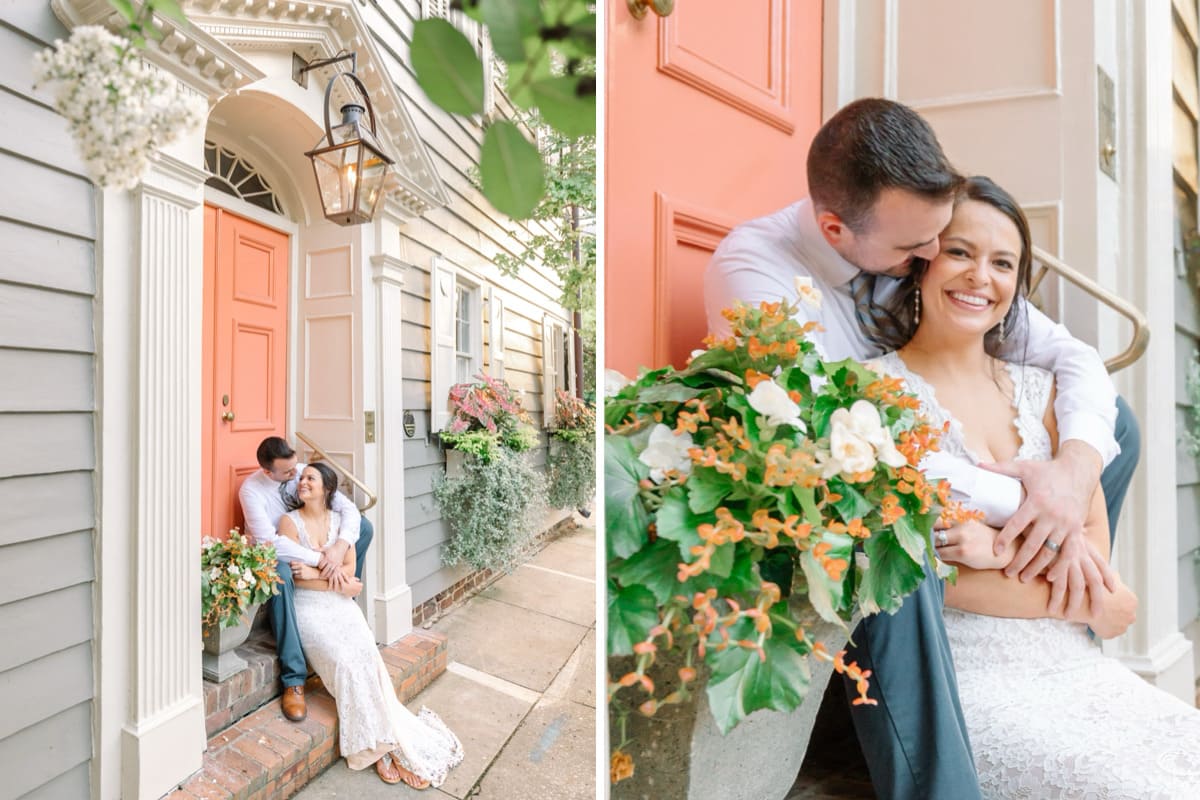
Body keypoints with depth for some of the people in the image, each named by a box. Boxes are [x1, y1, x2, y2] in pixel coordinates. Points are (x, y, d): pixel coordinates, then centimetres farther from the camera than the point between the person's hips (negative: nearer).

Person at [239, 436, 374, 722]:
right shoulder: (251, 489, -23)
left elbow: (348, 508, -18)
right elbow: (269, 541, -32)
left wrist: (340, 547, -36)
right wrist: (321, 560, -38)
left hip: (310, 543, 4)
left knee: (364, 526, -15)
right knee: (280, 574, -40)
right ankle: (293, 679, -35)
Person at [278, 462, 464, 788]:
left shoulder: (341, 520, 6)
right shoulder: (290, 521, -3)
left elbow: (349, 569, 2)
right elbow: (295, 577, -8)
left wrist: (315, 572, -12)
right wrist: (337, 583, -11)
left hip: (340, 604, 3)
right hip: (308, 606, -3)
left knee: (366, 655, -20)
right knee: (344, 660, -23)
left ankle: (383, 738, -11)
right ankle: (377, 744, -11)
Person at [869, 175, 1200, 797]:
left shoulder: (1039, 389, 9)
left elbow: (1095, 537, 4)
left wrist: (1008, 548, -17)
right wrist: (1078, 603, -6)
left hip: (1073, 666, 6)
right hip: (966, 676, -5)